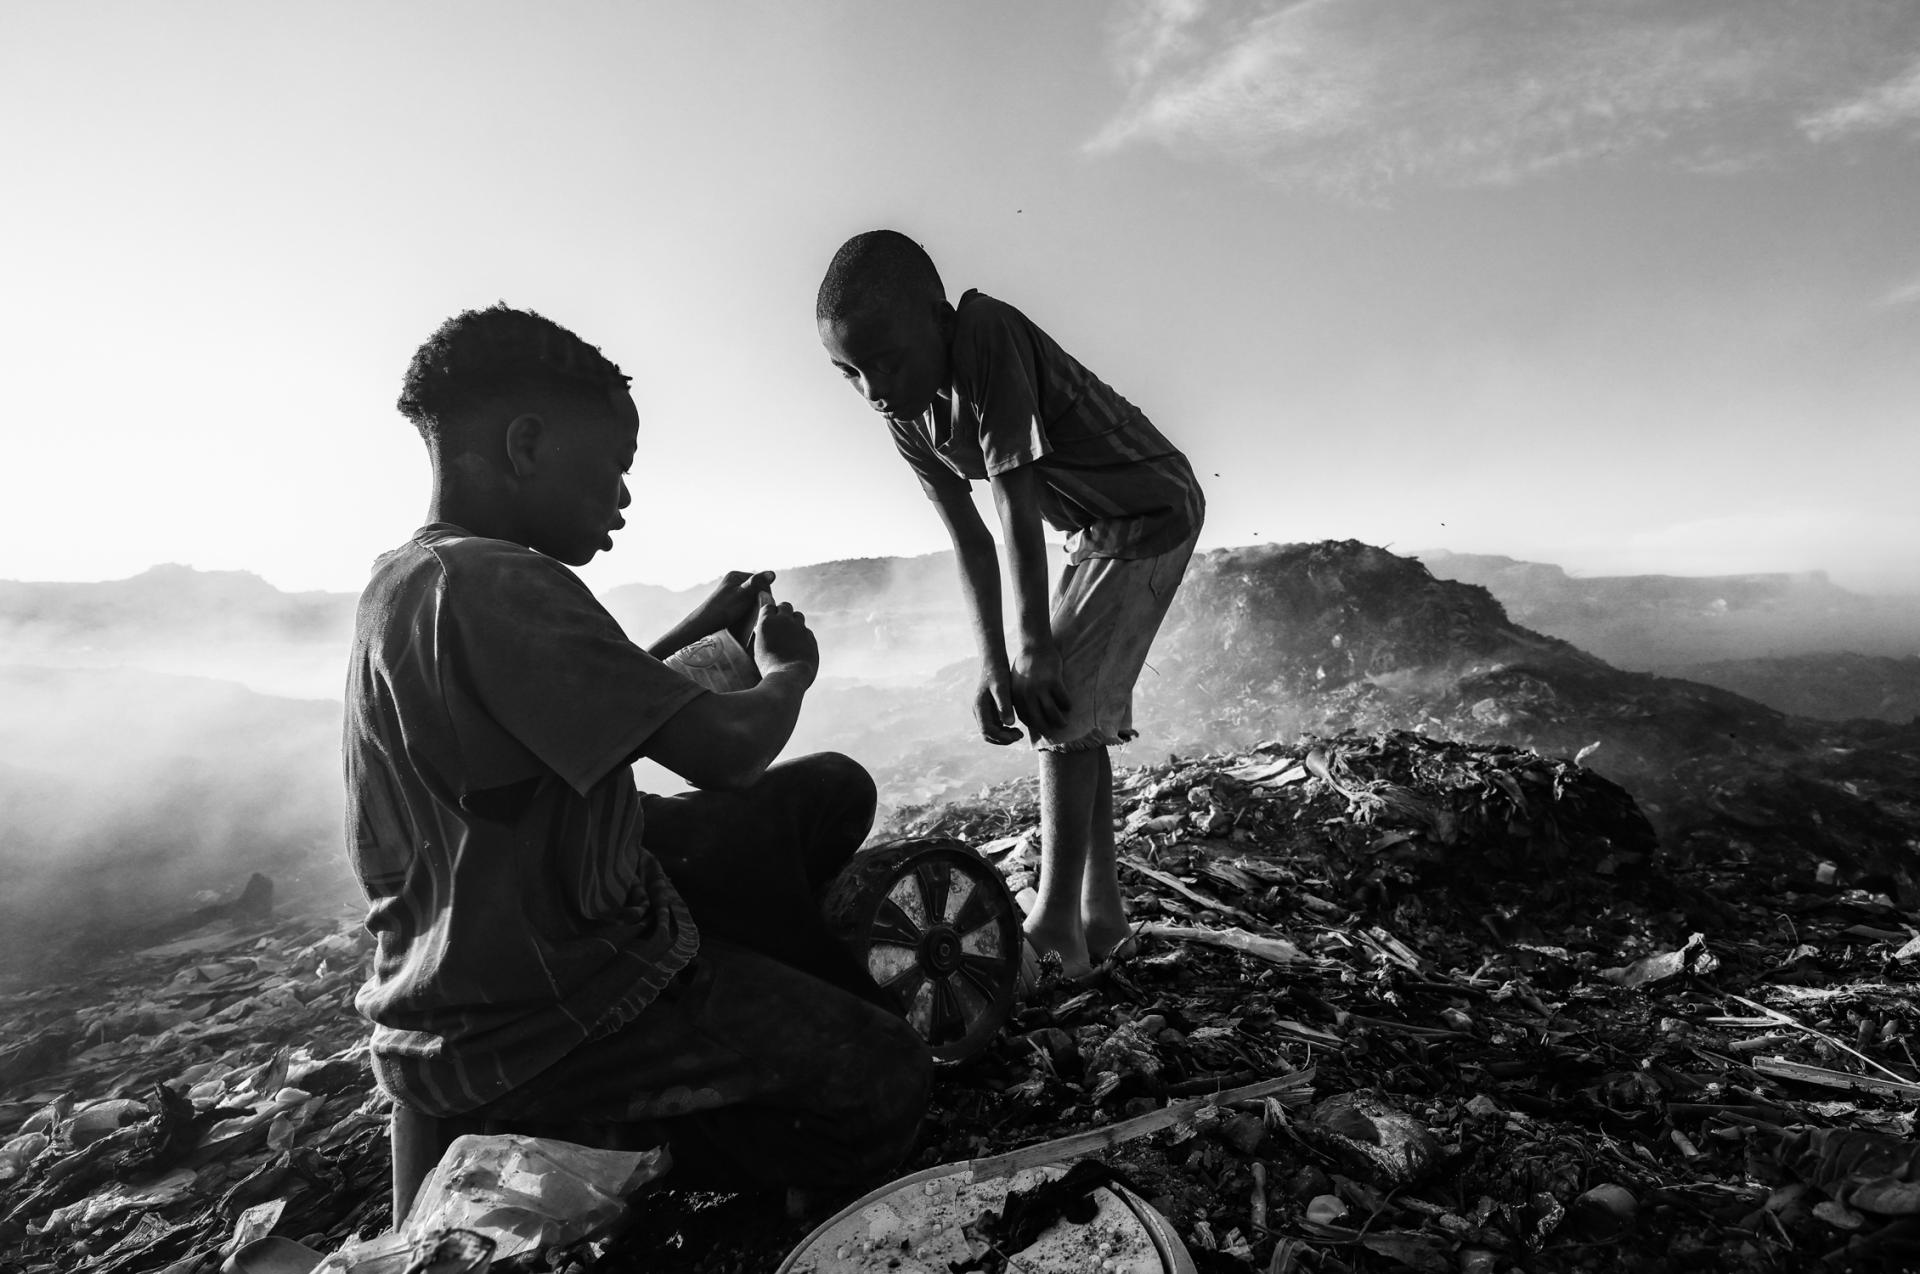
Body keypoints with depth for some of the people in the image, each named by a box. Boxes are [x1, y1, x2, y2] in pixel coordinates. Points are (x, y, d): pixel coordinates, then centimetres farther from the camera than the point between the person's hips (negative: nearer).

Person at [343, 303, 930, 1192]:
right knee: (883, 1086, -5)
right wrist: (785, 668, -6)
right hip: (525, 1030, -10)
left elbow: (591, 702, 21)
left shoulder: (410, 578, 7)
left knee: (833, 791, 12)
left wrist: (700, 628, 14)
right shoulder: (493, 583, -27)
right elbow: (725, 752, -28)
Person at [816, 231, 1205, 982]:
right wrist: (992, 662, -14)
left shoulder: (988, 337, -27)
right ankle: (1100, 912, 14)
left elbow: (1016, 506, -30)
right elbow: (969, 539, -7)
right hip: (1094, 530, 8)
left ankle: (1056, 926, -9)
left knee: (1063, 707, -16)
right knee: (1076, 712, 6)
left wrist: (1034, 651, -28)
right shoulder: (905, 414, -5)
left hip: (1153, 507, -8)